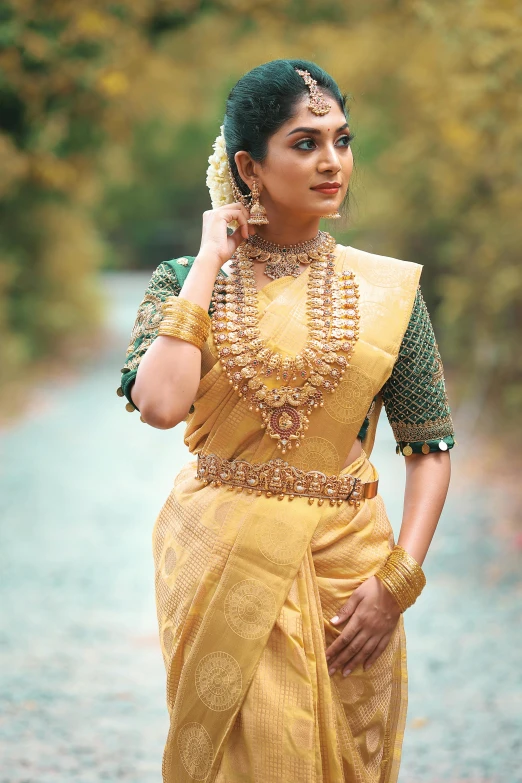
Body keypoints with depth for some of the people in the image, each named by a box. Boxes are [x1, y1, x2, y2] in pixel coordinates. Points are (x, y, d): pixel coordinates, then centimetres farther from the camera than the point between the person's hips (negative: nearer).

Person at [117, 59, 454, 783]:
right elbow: (160, 404, -22)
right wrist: (209, 263, -14)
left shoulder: (389, 289, 0)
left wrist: (399, 579, -10)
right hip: (220, 564, -1)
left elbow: (430, 446, 1)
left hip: (344, 564, 2)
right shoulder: (187, 281, -3)